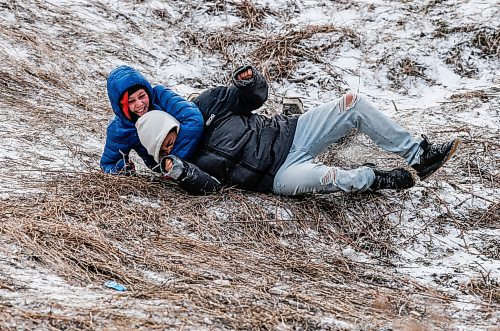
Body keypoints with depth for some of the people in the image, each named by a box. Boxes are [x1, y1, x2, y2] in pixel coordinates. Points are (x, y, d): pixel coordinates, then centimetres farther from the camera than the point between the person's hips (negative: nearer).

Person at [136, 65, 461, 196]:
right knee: (313, 176, -42)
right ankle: (373, 179, -13)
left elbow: (257, 96, 11)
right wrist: (178, 172, -36)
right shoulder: (185, 161, -2)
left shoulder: (207, 103, 7)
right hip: (281, 175, -5)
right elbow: (209, 184, -18)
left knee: (353, 103, -11)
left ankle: (418, 156, -3)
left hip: (293, 131, 6)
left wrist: (247, 80, -12)